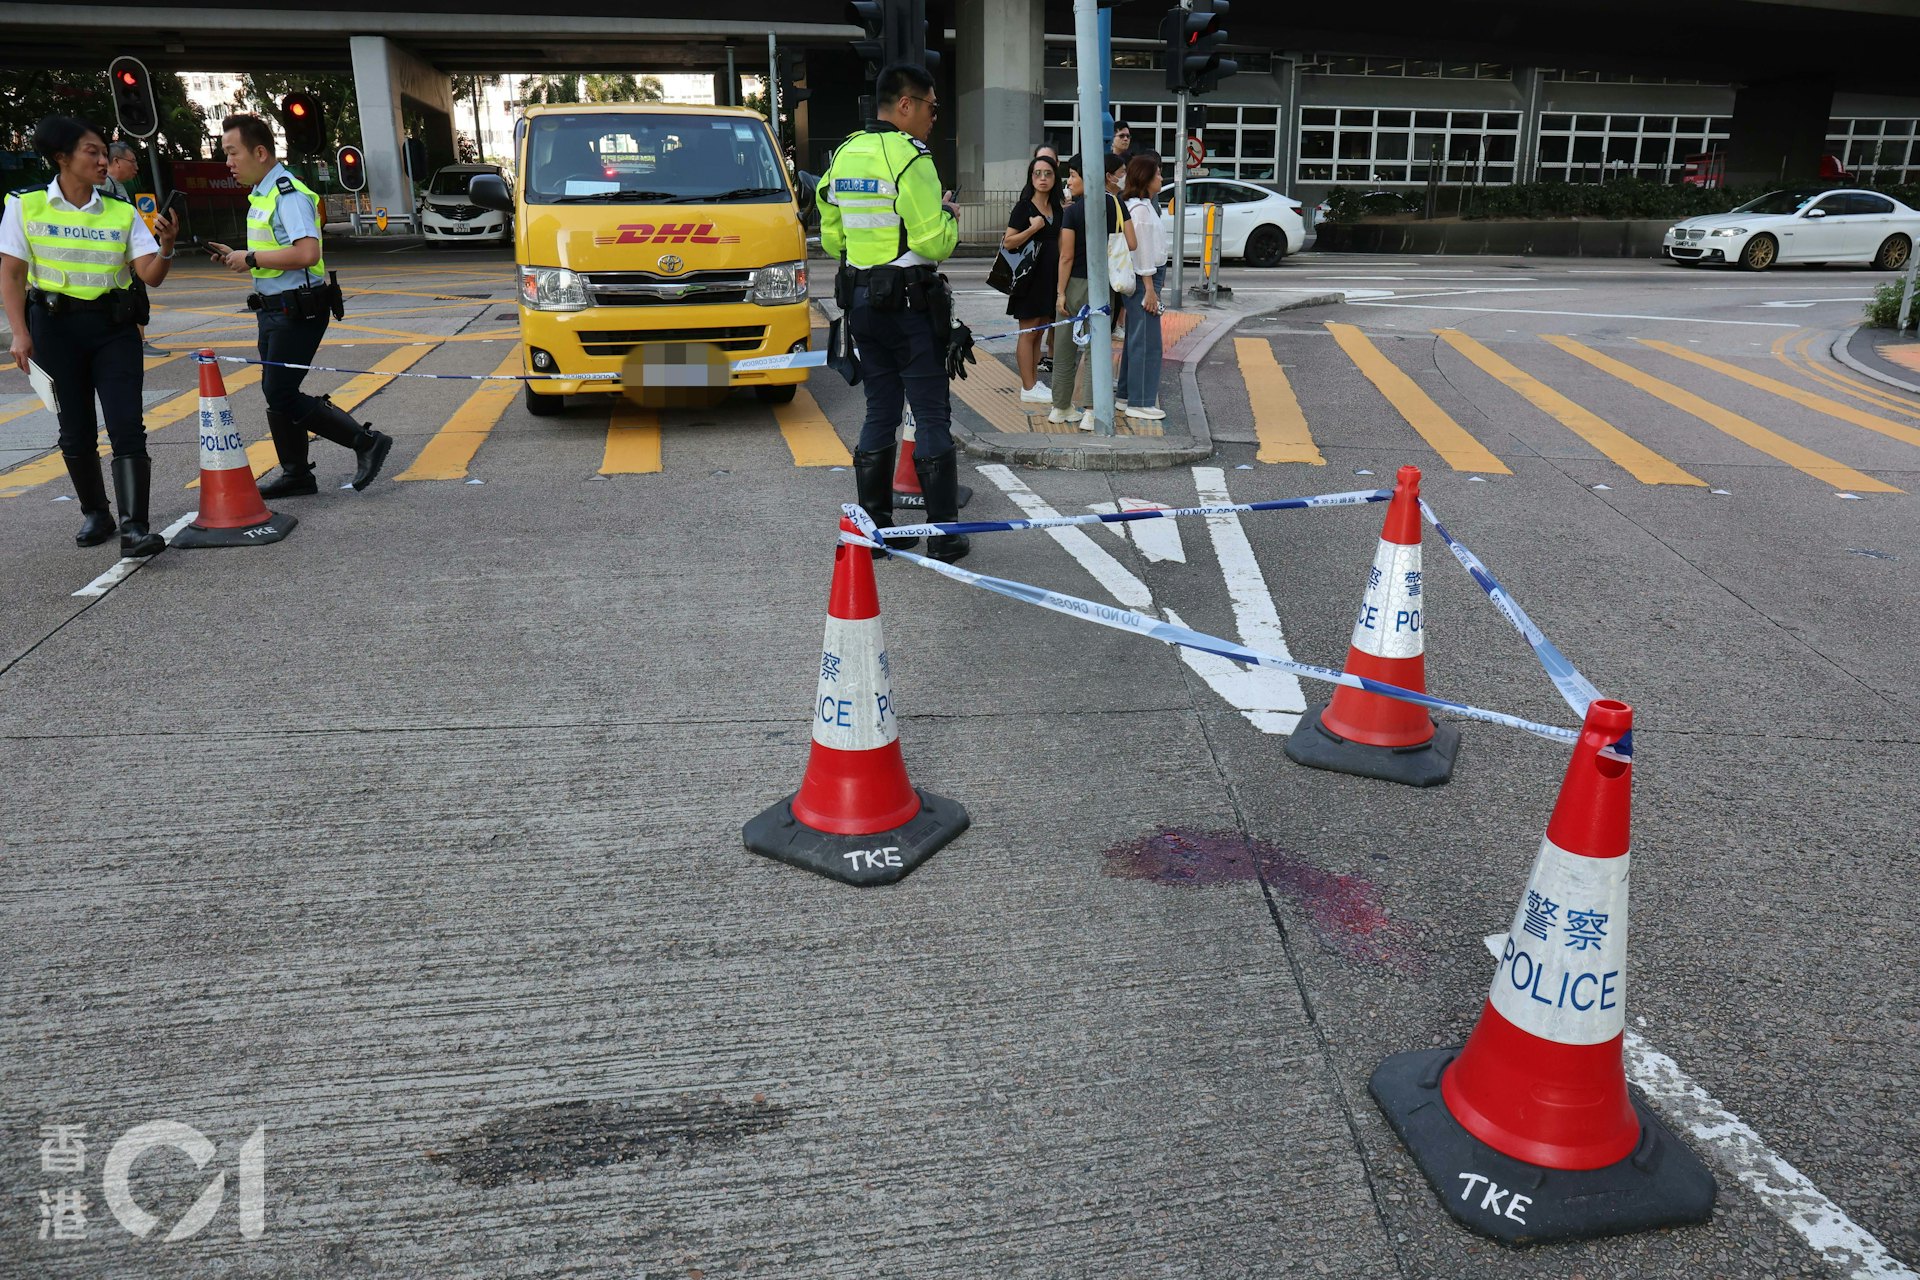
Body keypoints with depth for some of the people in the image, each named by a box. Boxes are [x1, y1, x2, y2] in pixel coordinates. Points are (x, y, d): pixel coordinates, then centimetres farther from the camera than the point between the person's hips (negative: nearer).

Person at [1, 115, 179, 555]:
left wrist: (166, 247, -25)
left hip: (113, 325, 0)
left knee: (126, 426, -11)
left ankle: (134, 526, -15)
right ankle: (95, 513, 23)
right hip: (55, 324, 0)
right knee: (75, 428, 7)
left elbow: (150, 275, -4)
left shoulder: (122, 213, 3)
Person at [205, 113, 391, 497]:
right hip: (275, 308, 10)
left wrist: (251, 258, -19)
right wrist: (237, 257, 11)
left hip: (298, 310, -10)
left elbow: (306, 253, -28)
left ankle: (366, 442, -5)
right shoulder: (261, 195, 16)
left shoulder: (288, 194, -15)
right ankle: (296, 475, 21)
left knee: (281, 395, -11)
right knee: (276, 392, 12)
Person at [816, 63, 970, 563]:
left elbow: (832, 238, 15)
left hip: (861, 301, 8)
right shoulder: (910, 157, -14)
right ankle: (944, 535, 3)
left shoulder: (844, 155, 11)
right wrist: (949, 216, 1)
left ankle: (873, 527, 17)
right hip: (910, 303, -7)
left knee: (879, 414, 14)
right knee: (932, 417, -1)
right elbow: (934, 242, -18)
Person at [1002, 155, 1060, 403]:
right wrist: (1032, 229, -22)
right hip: (1030, 277, -7)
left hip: (1050, 277, 7)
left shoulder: (1056, 208, 12)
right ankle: (1028, 388, 0)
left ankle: (1034, 382, 18)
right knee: (1029, 332, -3)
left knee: (1040, 331, 11)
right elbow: (1008, 242, -14)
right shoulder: (1023, 207, -7)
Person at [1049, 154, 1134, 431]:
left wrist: (1061, 292, -6)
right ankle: (1092, 414, 0)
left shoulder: (1072, 212, -9)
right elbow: (1132, 244, -4)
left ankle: (1060, 408, 19)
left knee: (1065, 348, 11)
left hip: (1076, 284, -2)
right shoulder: (1117, 205, -1)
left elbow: (1067, 257, -11)